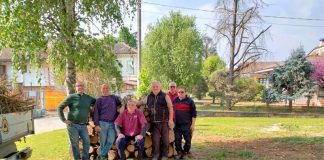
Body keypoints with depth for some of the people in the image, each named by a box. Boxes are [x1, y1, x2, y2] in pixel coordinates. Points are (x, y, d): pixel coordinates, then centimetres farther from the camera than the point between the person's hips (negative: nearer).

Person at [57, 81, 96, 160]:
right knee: (75, 144, 6)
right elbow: (60, 107, -3)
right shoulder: (71, 97, -7)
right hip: (73, 125, -4)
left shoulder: (88, 98, 5)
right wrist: (64, 120, -9)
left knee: (87, 142, 1)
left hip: (83, 125, 4)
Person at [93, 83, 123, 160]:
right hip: (102, 123, -2)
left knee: (111, 141, -6)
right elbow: (96, 113, 1)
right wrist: (96, 124, -7)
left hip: (112, 123, 2)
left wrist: (122, 107, -4)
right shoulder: (99, 100, 5)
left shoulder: (114, 98, 12)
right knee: (103, 142, 3)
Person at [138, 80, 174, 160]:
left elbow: (170, 108, -2)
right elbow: (139, 103, 24)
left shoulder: (165, 96, 1)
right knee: (155, 139, 5)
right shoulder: (148, 97, 12)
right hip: (154, 123, 3)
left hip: (164, 122, -2)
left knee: (165, 139, 4)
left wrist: (171, 120, -8)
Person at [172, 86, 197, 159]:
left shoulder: (190, 101, -3)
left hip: (187, 125, -3)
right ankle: (179, 153, 20)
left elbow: (194, 113, -3)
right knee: (177, 140, 6)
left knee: (188, 140, 4)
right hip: (177, 125, 3)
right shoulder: (174, 100, 9)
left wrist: (193, 124, -7)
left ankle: (186, 151, 26)